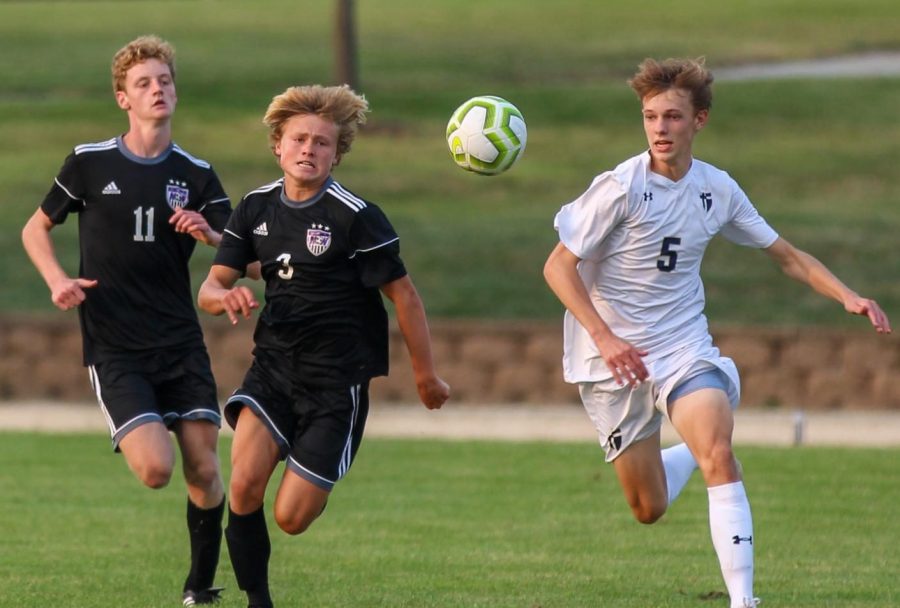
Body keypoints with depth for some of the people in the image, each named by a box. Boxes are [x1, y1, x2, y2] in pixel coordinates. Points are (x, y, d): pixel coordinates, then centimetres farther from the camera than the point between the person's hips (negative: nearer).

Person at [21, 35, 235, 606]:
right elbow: (36, 228, 12)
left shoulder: (196, 174, 5)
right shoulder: (89, 163, -1)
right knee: (156, 468, -19)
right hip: (114, 350, -3)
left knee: (204, 470, -4)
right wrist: (58, 280, -7)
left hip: (182, 344, 3)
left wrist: (209, 234, -17)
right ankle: (131, 434, 17)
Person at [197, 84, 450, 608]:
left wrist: (426, 375, -2)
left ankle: (316, 483, 32)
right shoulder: (257, 208, 3)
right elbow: (211, 287, 5)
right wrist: (226, 297, -20)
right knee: (244, 486, -19)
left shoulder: (356, 217, -12)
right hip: (272, 367, 4)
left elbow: (404, 295, -6)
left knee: (291, 518, -6)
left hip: (336, 381, -4)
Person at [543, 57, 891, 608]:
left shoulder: (718, 189, -1)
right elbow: (559, 266, -12)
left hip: (684, 347, 2)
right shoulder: (620, 188, -14)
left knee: (719, 455, -24)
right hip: (614, 357, -2)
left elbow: (787, 256, 9)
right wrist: (605, 339, -23)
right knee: (650, 509, 3)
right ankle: (697, 450, 39)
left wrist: (848, 296, -6)